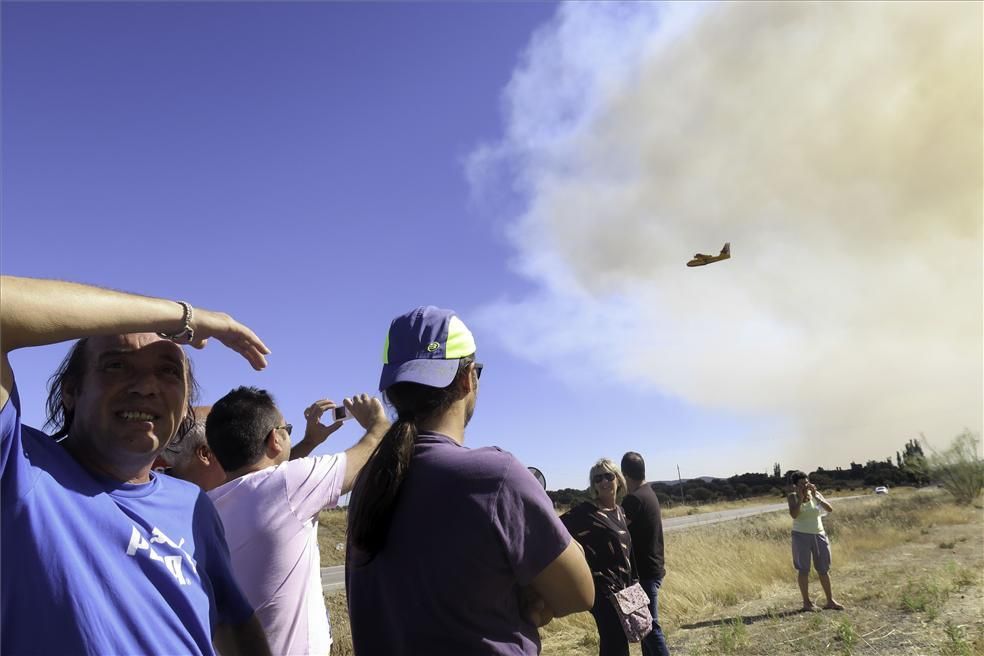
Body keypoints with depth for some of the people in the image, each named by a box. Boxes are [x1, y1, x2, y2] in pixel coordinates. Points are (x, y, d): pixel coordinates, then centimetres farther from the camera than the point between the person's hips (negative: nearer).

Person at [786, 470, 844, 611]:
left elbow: (830, 509, -11)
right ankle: (806, 602, 9)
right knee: (804, 570, 2)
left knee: (824, 569, 10)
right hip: (801, 536, -4)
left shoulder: (815, 494, 2)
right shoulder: (793, 496, -7)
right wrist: (801, 497, -21)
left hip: (819, 535, 4)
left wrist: (815, 495, -19)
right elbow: (793, 514, -23)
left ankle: (830, 601, 21)